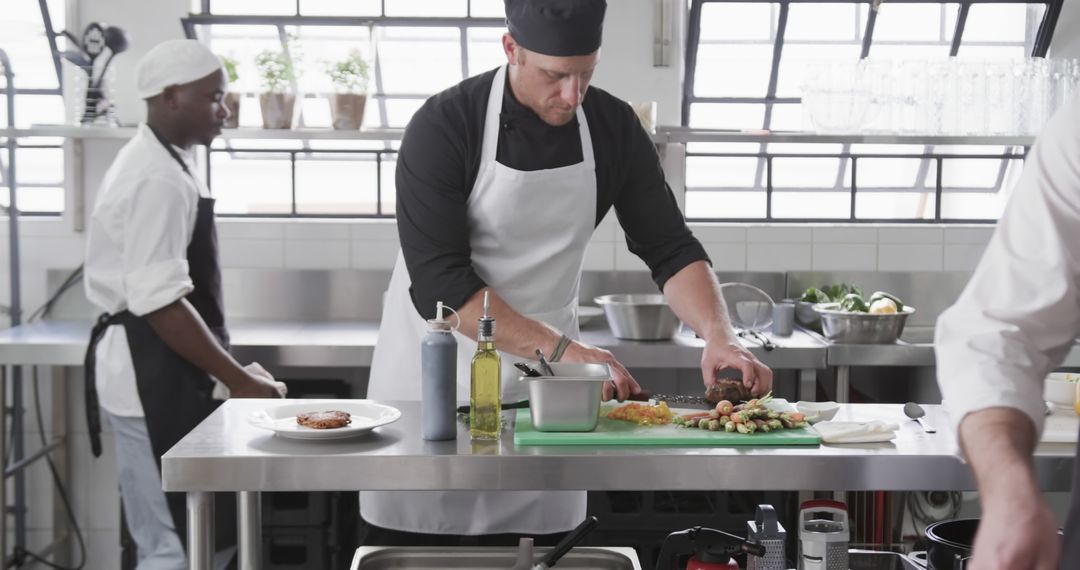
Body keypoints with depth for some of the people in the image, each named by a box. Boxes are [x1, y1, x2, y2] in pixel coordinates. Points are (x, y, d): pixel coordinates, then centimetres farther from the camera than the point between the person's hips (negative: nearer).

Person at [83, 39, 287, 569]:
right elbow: (159, 303, -24)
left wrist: (228, 370, 21)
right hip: (152, 374, -11)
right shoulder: (159, 180, -18)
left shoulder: (157, 164, 15)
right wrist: (239, 380, -18)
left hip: (157, 370, 11)